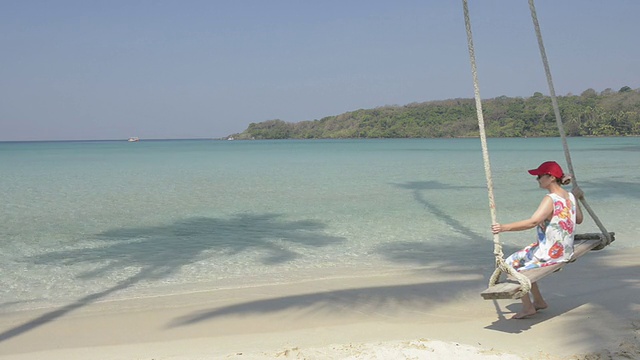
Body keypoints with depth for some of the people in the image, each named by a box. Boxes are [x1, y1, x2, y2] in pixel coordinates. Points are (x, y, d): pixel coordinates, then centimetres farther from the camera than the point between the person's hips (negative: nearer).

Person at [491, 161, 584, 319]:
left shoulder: (550, 199, -22)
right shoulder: (570, 196, 4)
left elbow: (532, 222, -34)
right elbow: (579, 220, 20)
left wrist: (504, 227, -39)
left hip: (549, 254, -9)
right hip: (565, 251, 9)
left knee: (511, 263, 2)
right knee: (525, 263, 26)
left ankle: (527, 307, 6)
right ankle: (538, 301, 30)